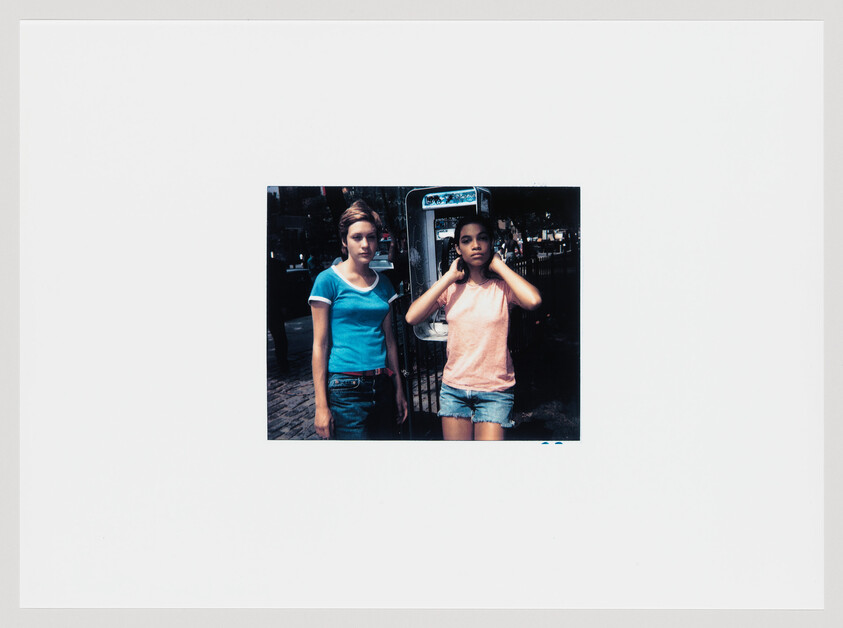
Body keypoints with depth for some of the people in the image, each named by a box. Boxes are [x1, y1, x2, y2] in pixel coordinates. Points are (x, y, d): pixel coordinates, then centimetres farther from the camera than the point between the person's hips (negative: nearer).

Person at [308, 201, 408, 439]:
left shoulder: (382, 283, 10)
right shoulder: (328, 280, -5)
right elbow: (320, 345, -7)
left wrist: (398, 388, 14)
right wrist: (321, 404, -10)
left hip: (381, 385, 5)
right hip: (345, 387, -5)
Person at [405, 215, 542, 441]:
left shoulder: (502, 286, -6)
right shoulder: (451, 287, 3)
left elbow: (533, 300, -29)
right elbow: (411, 317, -11)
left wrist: (499, 265, -15)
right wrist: (449, 276, -8)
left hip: (495, 390, -3)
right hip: (453, 388, 3)